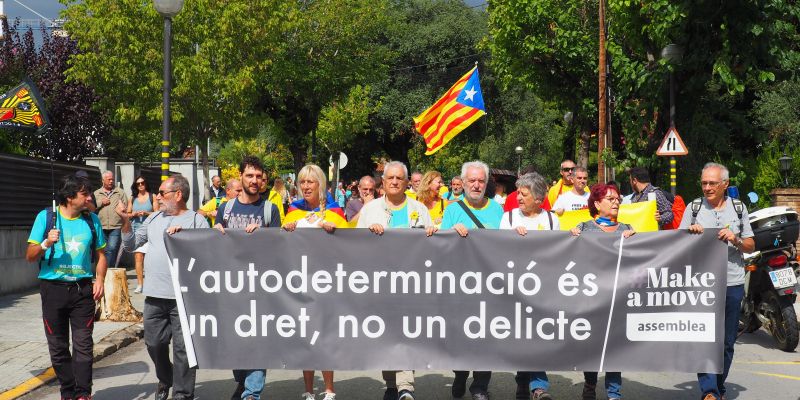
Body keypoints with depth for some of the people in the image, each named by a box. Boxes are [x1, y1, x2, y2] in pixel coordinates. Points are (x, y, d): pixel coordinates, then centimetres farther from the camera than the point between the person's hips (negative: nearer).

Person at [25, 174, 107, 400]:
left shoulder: (92, 220, 5)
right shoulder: (46, 217, -1)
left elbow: (100, 254, 14)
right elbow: (30, 257, -1)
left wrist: (100, 280, -2)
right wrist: (46, 243, -20)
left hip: (83, 289, 1)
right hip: (53, 288, -1)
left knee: (83, 344, -4)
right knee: (58, 346, 6)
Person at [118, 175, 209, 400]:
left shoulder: (197, 220, -2)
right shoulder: (154, 219, 14)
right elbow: (131, 244, 17)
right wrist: (125, 221, 3)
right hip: (154, 296, 5)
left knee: (182, 348, 0)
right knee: (154, 343, 15)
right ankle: (165, 380, 38)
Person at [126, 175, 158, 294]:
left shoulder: (152, 197, 6)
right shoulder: (132, 198, 14)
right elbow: (127, 214, 17)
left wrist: (146, 213, -12)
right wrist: (134, 214, -3)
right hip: (136, 229, 2)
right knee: (138, 257, -6)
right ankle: (140, 284, -5)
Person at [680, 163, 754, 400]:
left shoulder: (738, 208, 9)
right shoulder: (694, 207, 6)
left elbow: (751, 247, 10)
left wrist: (736, 240, -10)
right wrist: (690, 232, -11)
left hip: (732, 284, 2)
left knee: (727, 342, 10)